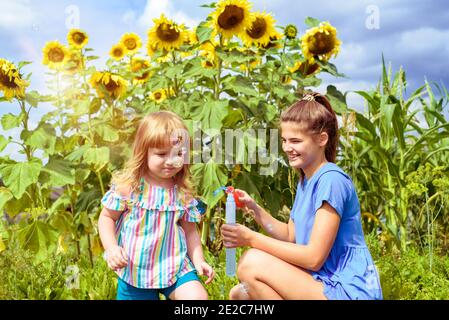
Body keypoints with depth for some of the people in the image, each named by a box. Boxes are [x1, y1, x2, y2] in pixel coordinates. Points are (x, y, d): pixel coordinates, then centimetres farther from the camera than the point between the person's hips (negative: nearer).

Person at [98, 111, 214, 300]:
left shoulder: (182, 192, -2)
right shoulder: (128, 185, -11)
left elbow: (190, 230, 7)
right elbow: (107, 218, -3)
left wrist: (199, 260, -2)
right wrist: (112, 248, -16)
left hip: (174, 265, 1)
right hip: (135, 269, -1)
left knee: (198, 296, -18)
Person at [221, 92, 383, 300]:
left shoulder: (331, 180, -18)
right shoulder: (306, 180, 11)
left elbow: (313, 258, -20)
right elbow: (290, 236, 12)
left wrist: (252, 239, -17)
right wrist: (254, 209, -2)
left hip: (347, 292, -8)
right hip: (322, 282, 8)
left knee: (253, 262, -19)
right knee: (239, 294, -2)